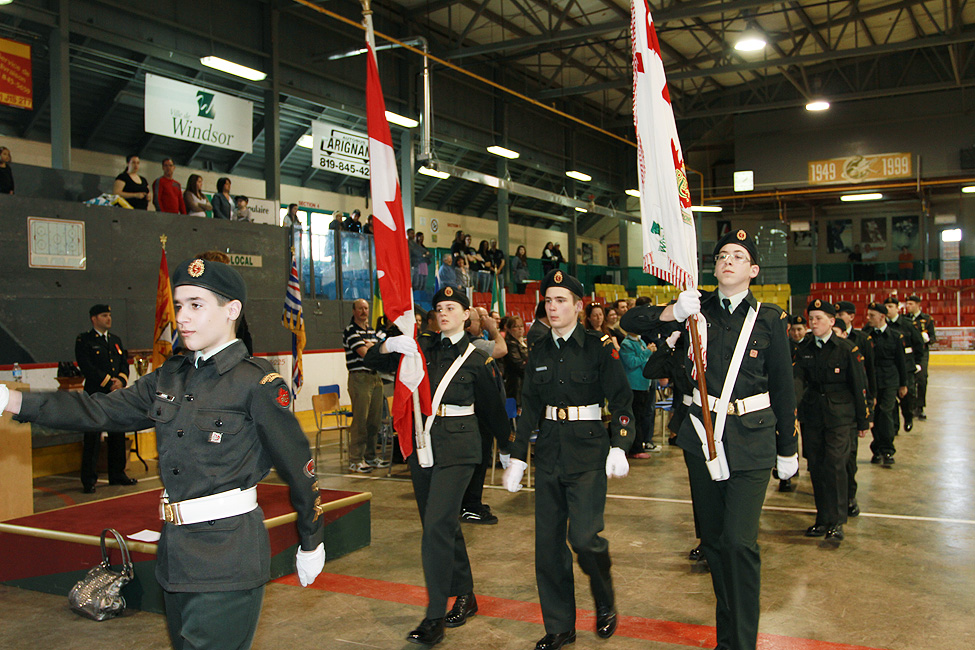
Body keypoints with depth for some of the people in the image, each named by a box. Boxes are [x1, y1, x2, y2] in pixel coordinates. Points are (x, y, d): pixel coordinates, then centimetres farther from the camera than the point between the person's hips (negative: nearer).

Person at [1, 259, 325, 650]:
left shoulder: (258, 384, -13)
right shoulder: (170, 377, 9)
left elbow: (297, 466, -8)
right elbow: (100, 411, 10)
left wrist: (311, 542, 0)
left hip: (226, 558, -8)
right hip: (176, 552, 8)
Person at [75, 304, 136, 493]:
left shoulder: (116, 340, 19)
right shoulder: (84, 340, -1)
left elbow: (124, 364, 16)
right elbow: (86, 367, -11)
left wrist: (121, 380, -5)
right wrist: (109, 382, -14)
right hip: (95, 394, -6)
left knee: (118, 435, 10)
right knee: (92, 437, -4)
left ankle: (117, 474, 20)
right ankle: (88, 480, 2)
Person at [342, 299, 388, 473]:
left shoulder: (372, 331, 19)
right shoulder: (351, 331, -6)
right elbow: (363, 352, -18)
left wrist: (371, 346, -5)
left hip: (375, 376, 8)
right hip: (359, 378, -8)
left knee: (375, 420, 9)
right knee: (360, 420, -8)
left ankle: (370, 456, 19)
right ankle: (355, 460, -3)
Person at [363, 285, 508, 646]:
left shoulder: (477, 359, 1)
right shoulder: (422, 348, 10)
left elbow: (493, 407, 9)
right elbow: (372, 359, 7)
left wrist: (507, 446, 16)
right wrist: (389, 346, -14)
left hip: (457, 445, -5)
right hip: (421, 441, 5)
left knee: (437, 524, -13)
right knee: (443, 524, 14)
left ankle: (434, 618, -8)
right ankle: (465, 596, 30)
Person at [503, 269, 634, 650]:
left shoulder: (599, 348, -4)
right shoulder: (539, 353, 9)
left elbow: (622, 401, -5)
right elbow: (529, 409, 13)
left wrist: (619, 448, -17)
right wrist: (517, 458, 9)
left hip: (588, 451, -4)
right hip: (549, 452, 5)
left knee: (584, 536, -12)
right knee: (548, 541, 5)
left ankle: (605, 603, 19)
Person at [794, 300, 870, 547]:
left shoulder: (847, 349, -4)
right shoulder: (804, 348, 7)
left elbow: (859, 387, 0)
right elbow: (797, 378, -5)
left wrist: (863, 421, 2)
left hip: (839, 416, -4)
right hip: (812, 413, 4)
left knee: (835, 465, -13)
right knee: (816, 467, 8)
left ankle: (836, 523, -6)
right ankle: (823, 519, 21)